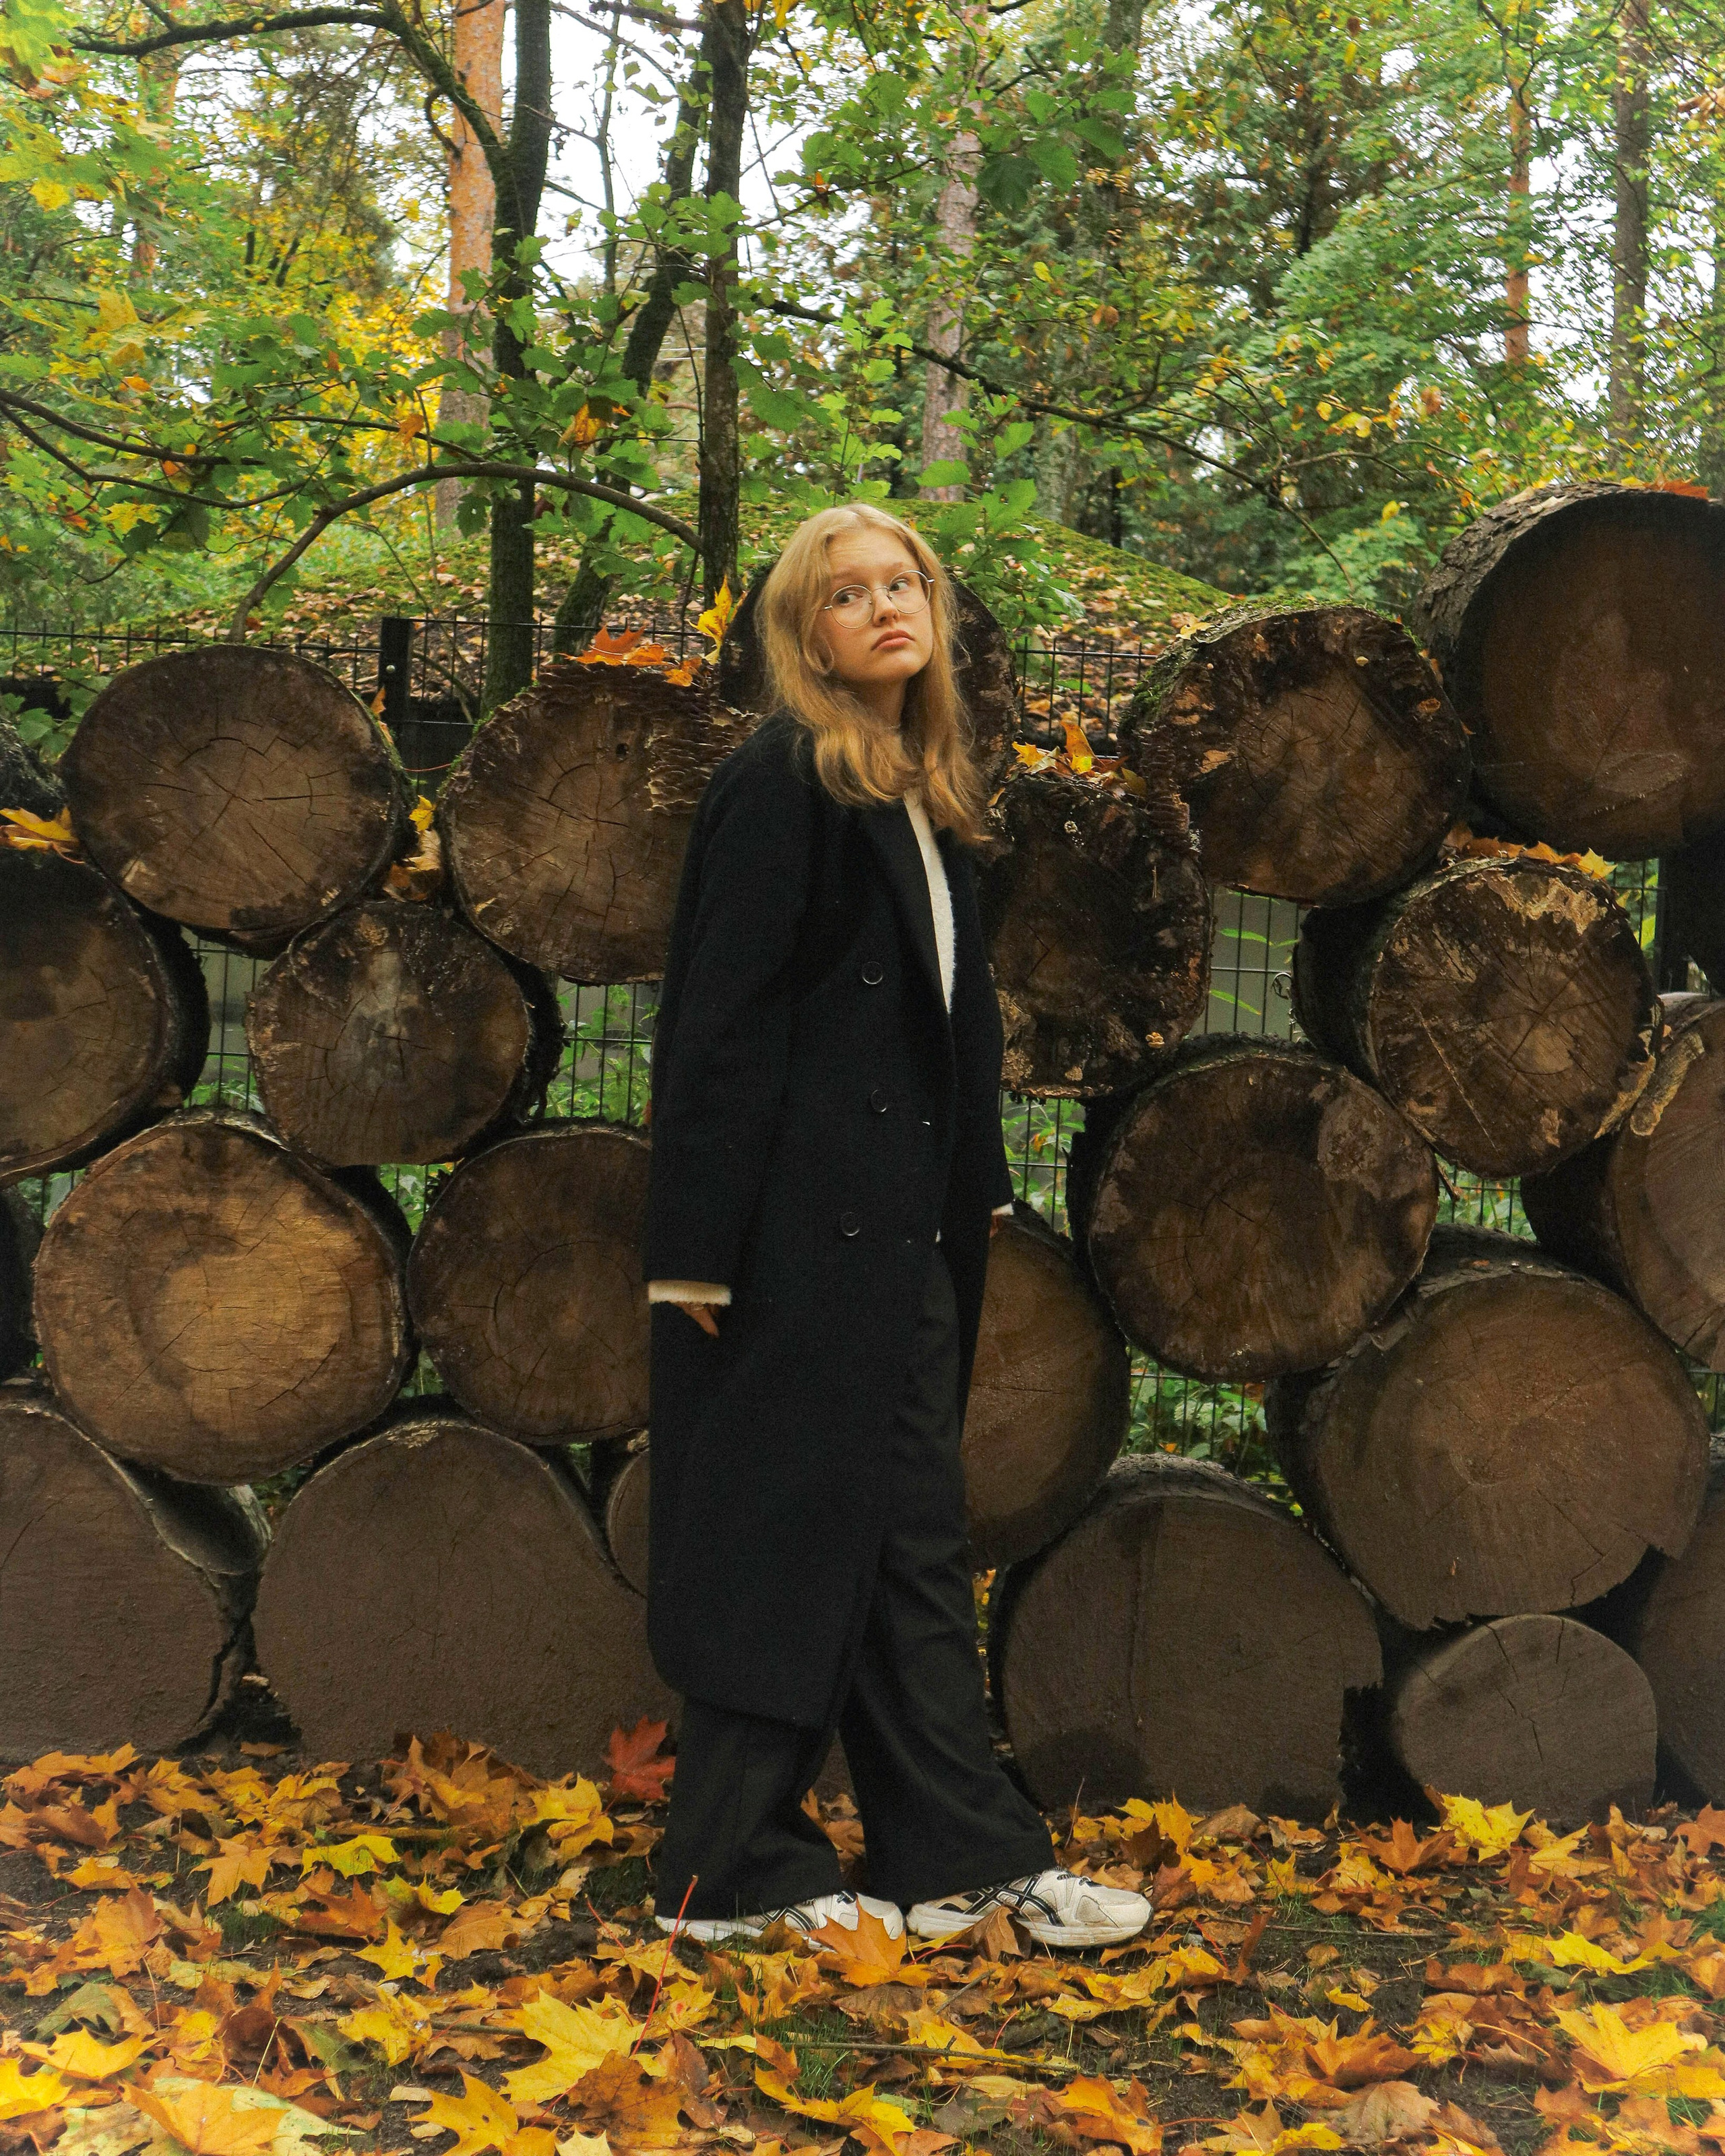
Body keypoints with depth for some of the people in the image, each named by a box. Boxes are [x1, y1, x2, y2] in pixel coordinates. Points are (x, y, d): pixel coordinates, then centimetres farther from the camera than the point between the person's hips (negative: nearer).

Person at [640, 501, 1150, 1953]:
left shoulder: (928, 795, 15)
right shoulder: (780, 782, -11)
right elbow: (720, 1017, -15)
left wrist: (976, 1195, 11)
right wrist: (701, 1251, -18)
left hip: (902, 1227, 9)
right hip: (801, 1230, -9)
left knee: (914, 1541, 11)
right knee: (792, 1530, 0)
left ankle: (969, 1858, 18)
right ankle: (732, 1875, 12)